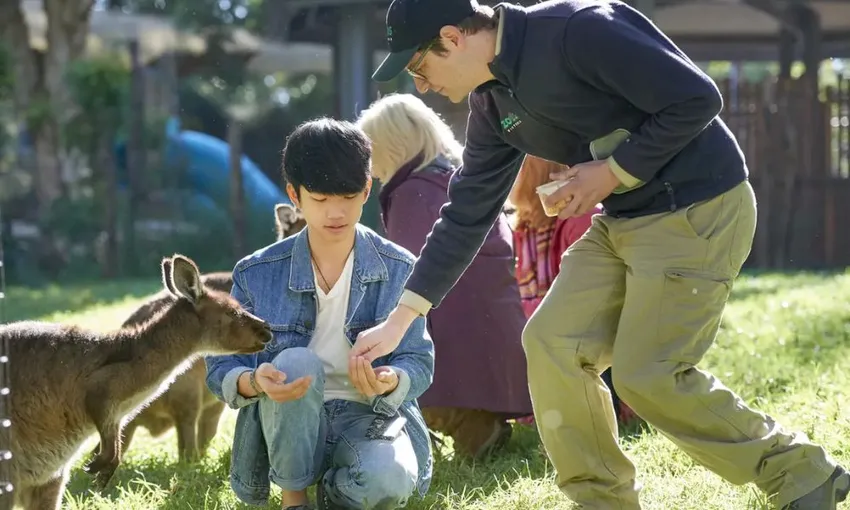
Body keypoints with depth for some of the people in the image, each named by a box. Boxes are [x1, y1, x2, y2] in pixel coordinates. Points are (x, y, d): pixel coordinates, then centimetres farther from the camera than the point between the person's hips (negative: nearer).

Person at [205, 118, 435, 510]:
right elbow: (220, 367, -4)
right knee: (296, 363, -33)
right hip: (289, 424, 1)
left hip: (369, 418, 0)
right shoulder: (257, 275, -4)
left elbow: (419, 363, -5)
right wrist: (254, 381, -30)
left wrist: (389, 382, -30)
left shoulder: (398, 270, -3)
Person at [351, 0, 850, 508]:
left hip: (698, 210, -8)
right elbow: (466, 216, 12)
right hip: (625, 218, 8)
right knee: (551, 341, 0)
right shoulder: (493, 103, 6)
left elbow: (697, 99, -21)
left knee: (647, 374, -8)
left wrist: (614, 172, -16)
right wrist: (399, 320, 10)